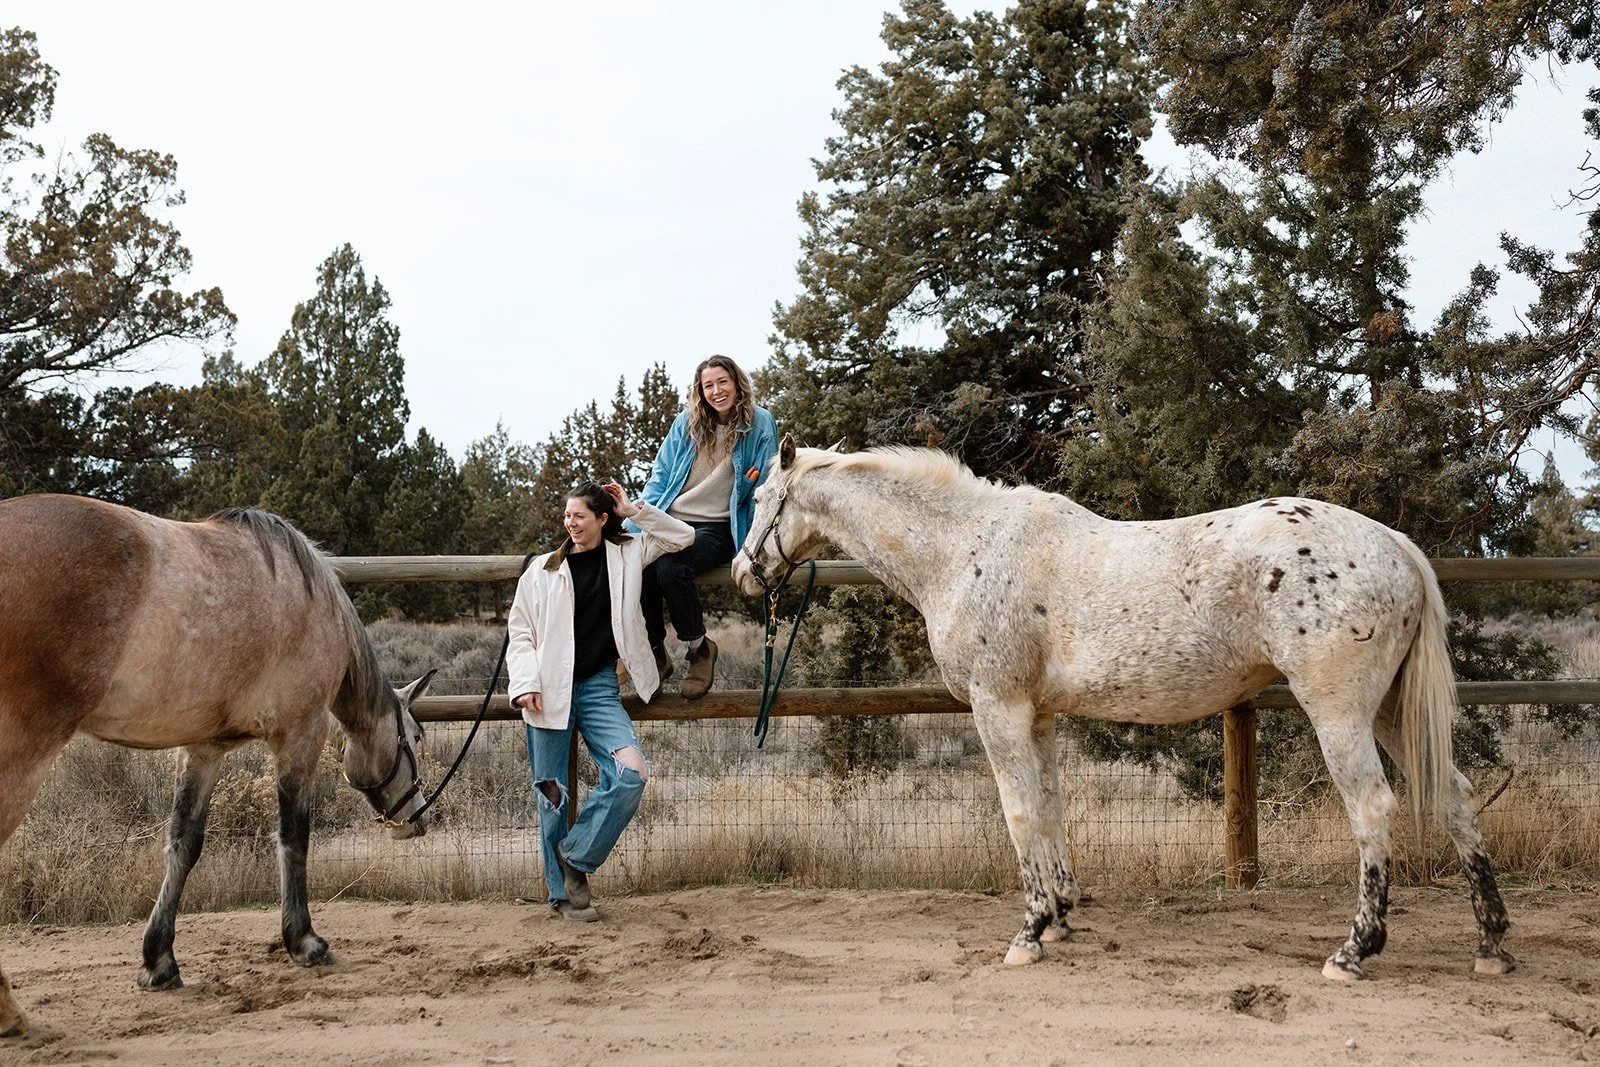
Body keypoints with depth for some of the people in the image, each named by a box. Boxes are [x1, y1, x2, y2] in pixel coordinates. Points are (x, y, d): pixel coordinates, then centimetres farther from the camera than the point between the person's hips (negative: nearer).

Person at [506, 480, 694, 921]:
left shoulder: (627, 554, 8)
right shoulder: (542, 570, 4)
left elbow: (683, 536, 11)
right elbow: (519, 632, 4)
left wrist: (634, 511, 3)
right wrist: (524, 684, -10)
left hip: (599, 687, 1)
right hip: (550, 691, -1)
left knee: (632, 772, -17)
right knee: (550, 794, 2)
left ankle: (576, 857, 1)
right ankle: (562, 892, 15)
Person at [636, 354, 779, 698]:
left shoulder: (760, 423, 2)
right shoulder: (687, 422, 12)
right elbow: (660, 475, 14)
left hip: (717, 527, -3)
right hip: (670, 520, 4)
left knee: (670, 569, -33)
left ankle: (699, 649, -10)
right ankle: (654, 653, -8)